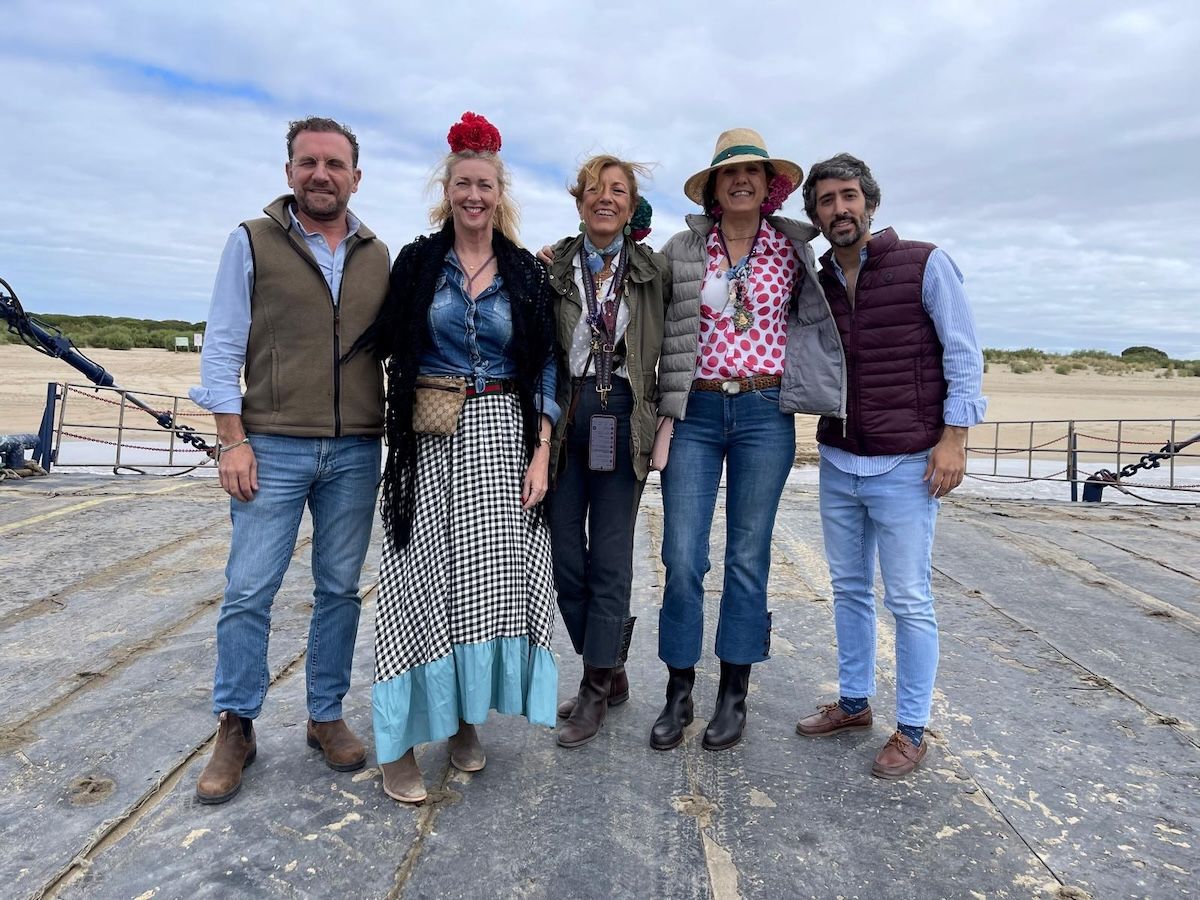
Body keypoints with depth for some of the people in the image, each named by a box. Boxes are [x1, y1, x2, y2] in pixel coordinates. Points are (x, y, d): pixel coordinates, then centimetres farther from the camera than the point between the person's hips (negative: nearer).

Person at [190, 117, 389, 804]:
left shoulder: (378, 257, 11)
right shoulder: (252, 243, 4)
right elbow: (222, 348, 1)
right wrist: (233, 440, -8)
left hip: (357, 452, 3)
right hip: (273, 447, -2)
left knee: (340, 589, 9)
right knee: (249, 591, 1)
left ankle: (327, 716, 24)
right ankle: (236, 729, 17)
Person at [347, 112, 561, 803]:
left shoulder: (527, 275, 8)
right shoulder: (418, 263, 6)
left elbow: (545, 370, 5)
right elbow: (385, 345, 8)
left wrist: (541, 453, -2)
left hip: (501, 437, 1)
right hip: (430, 439, -1)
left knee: (491, 574, 1)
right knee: (421, 572, -2)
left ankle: (466, 718, 20)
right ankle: (401, 739, 9)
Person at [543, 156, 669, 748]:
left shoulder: (652, 271, 7)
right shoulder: (552, 266, 7)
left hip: (623, 419, -1)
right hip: (563, 415, 2)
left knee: (611, 558, 2)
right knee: (564, 555, 5)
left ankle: (596, 689, 15)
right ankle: (611, 671, 25)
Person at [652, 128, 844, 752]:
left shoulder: (792, 249, 7)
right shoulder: (681, 251, 4)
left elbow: (813, 319, 19)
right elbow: (659, 333, 6)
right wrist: (666, 415, 0)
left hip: (765, 414, 0)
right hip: (695, 412, 0)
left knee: (748, 558, 6)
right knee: (681, 558, -1)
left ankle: (734, 695, 22)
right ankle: (678, 694, 17)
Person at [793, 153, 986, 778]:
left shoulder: (925, 265, -4)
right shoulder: (815, 286, 8)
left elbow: (963, 355, -6)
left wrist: (952, 438, -12)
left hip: (904, 466, -5)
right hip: (837, 464, 5)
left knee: (909, 601, 1)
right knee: (849, 589, 14)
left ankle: (911, 729, 16)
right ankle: (853, 702, 30)